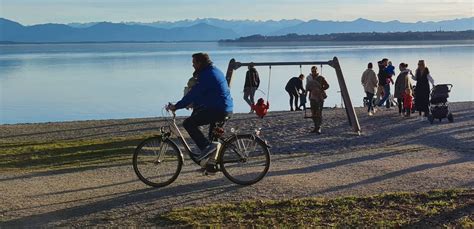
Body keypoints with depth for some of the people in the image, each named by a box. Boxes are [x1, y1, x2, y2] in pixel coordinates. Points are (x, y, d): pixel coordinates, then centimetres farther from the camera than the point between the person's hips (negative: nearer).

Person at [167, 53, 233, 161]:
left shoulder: (206, 75, -14)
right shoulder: (215, 71, 17)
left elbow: (193, 94, -16)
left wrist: (176, 106, -10)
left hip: (218, 110, -10)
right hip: (227, 108, 10)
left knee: (188, 123, -9)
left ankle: (207, 146, -19)